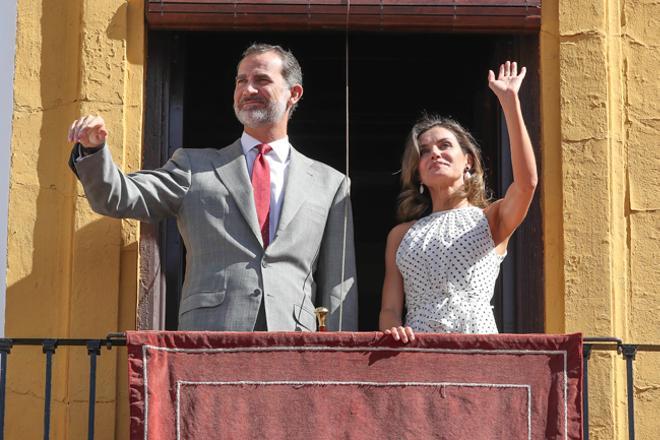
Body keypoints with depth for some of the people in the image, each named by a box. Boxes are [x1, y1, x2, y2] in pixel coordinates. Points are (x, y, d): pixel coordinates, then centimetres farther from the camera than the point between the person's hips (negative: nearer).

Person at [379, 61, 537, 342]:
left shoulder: (491, 220, 11)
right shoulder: (402, 235, 19)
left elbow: (526, 182, -9)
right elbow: (389, 310, 14)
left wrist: (510, 100, -11)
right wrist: (393, 330, -10)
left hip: (478, 344, -1)